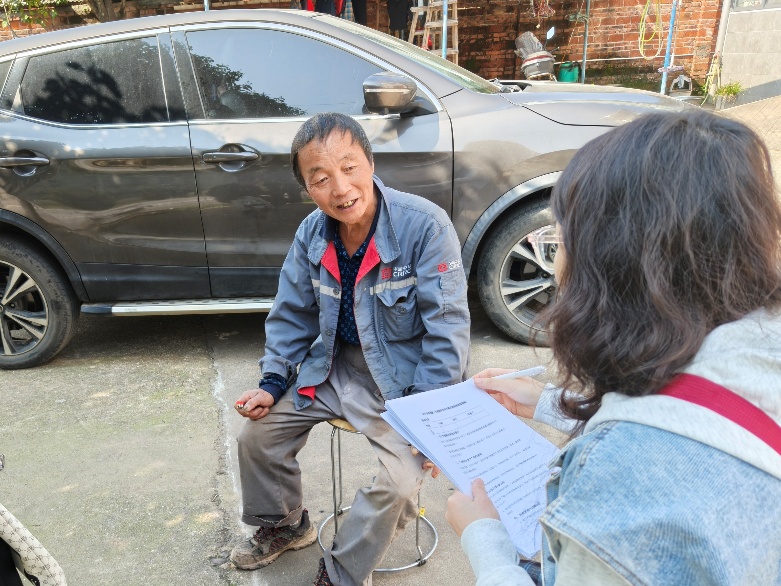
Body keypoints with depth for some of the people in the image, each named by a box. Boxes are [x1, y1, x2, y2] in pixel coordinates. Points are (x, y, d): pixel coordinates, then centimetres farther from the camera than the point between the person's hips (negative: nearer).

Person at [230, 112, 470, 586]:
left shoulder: (424, 224, -24)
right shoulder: (312, 234, -6)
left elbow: (447, 327, -21)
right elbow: (293, 315, 8)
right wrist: (273, 382, 1)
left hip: (403, 378, -5)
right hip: (335, 367, 6)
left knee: (400, 481, -24)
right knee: (258, 433, 8)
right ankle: (284, 525, 37)